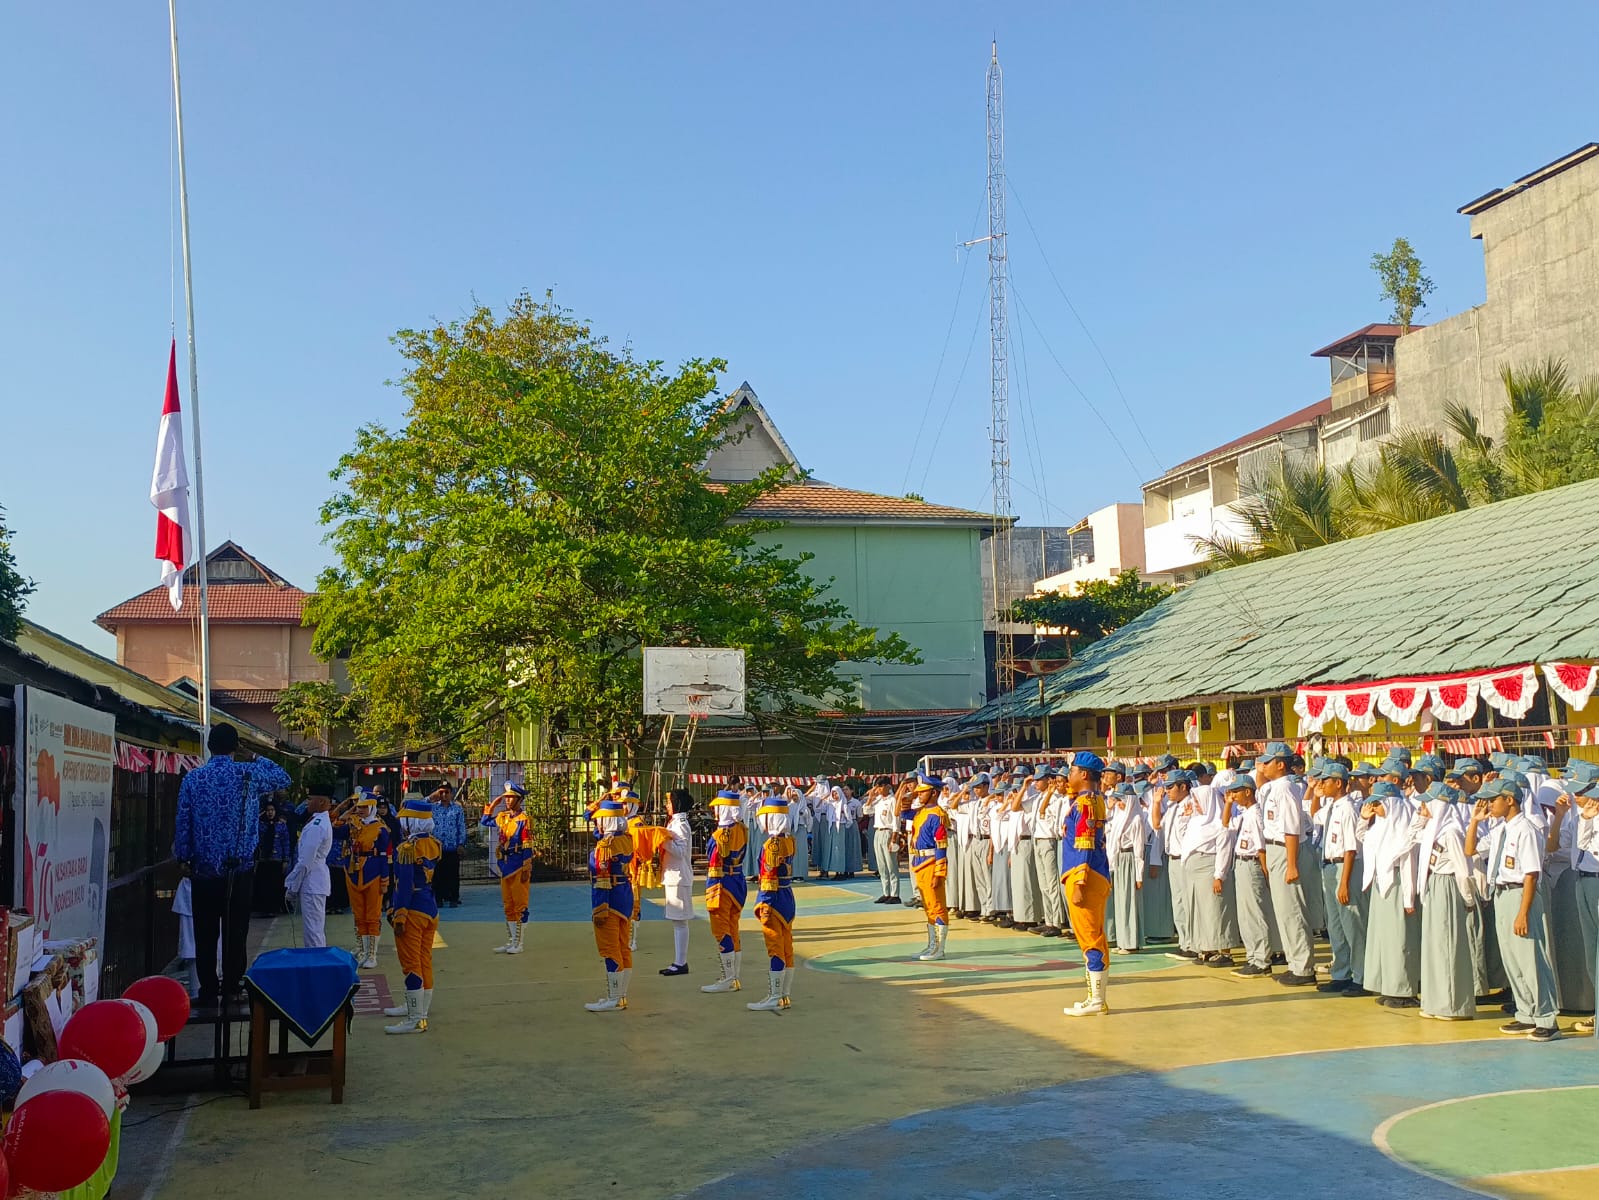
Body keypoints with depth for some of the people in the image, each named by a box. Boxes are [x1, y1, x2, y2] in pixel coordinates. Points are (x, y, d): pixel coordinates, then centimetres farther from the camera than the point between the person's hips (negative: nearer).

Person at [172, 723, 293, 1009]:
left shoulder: (192, 779, -1)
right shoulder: (249, 774, -4)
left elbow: (182, 822, 2)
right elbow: (284, 779, 15)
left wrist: (183, 857, 14)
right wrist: (254, 758, 18)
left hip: (203, 869, 1)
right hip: (240, 868, -1)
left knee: (205, 932, 6)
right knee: (235, 931, 6)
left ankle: (208, 992, 9)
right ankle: (231, 988, 9)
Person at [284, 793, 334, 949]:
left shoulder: (316, 826, -19)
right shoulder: (324, 822, 13)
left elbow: (305, 861, -19)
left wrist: (292, 887, -11)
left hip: (311, 884, -10)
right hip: (316, 883, 10)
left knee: (312, 932, -8)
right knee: (318, 931, 15)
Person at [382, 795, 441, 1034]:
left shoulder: (407, 848, -17)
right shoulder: (434, 844, 5)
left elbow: (404, 885, -20)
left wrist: (399, 916, -17)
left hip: (413, 912, -8)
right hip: (431, 909, 8)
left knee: (411, 964, -4)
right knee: (424, 961, 18)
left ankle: (416, 1019, -4)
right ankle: (418, 1006, 32)